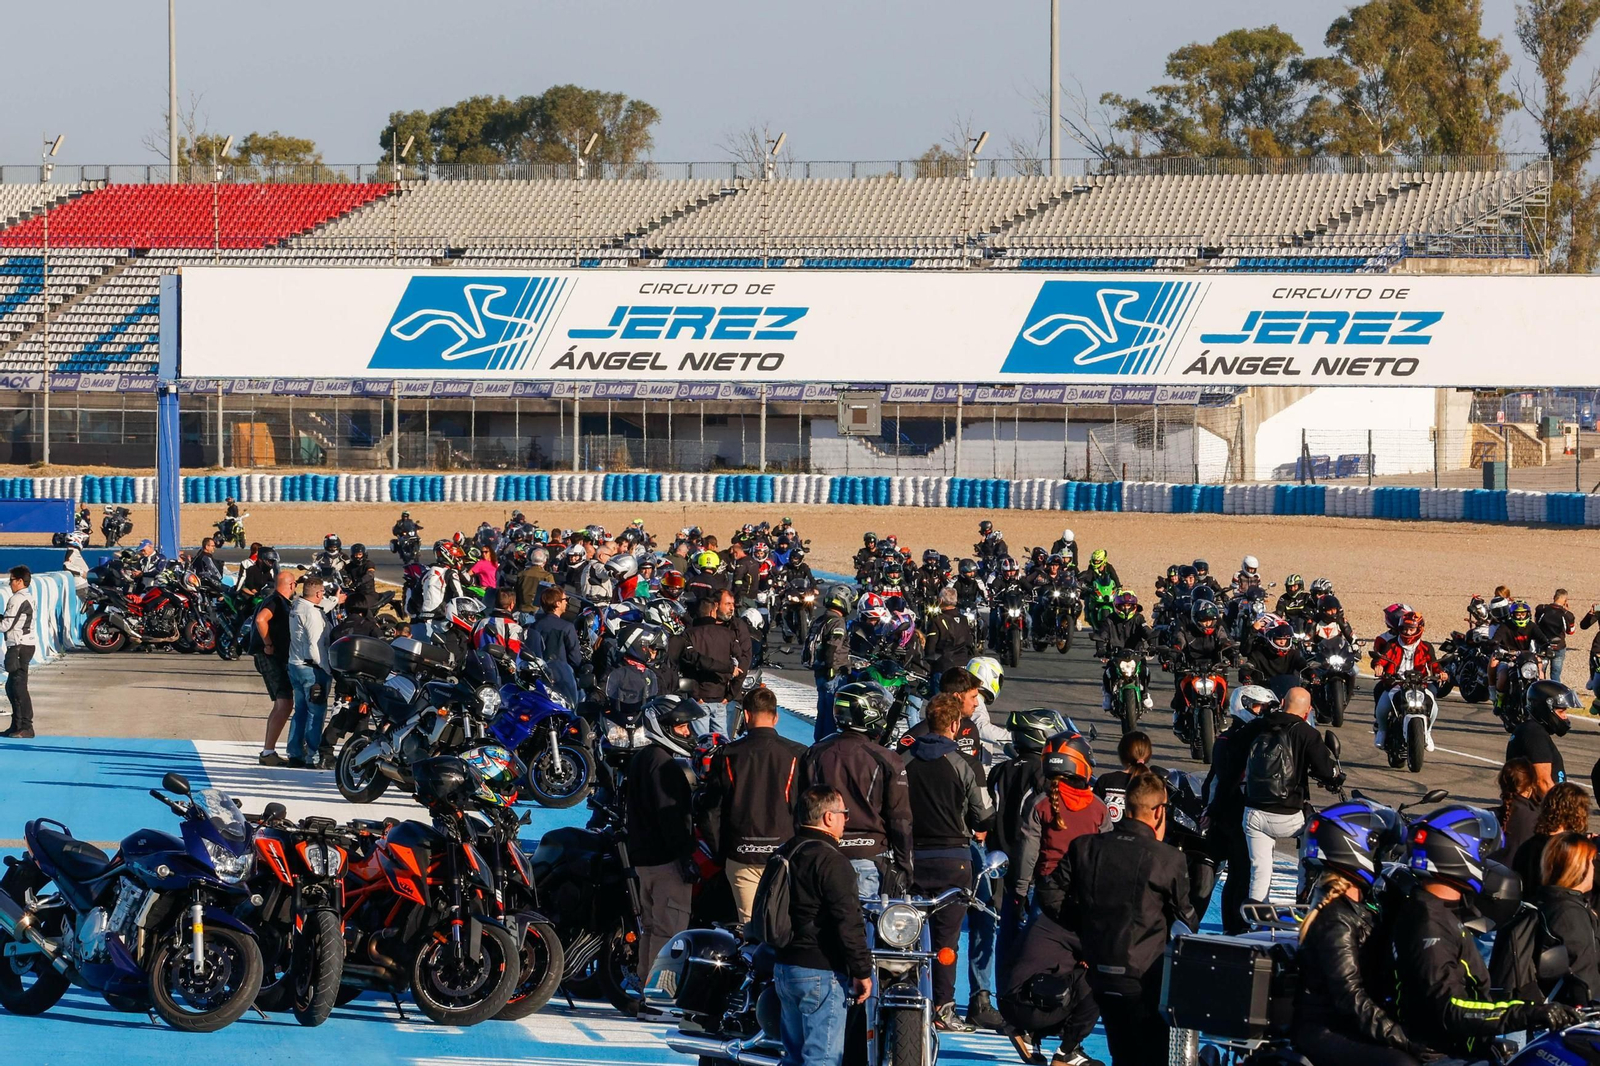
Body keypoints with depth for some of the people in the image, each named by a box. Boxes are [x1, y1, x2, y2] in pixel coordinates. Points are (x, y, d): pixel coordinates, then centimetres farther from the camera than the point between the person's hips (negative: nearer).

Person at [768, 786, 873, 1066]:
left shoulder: (782, 855, 13)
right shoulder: (830, 861, -16)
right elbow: (848, 924, -20)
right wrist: (863, 971, -15)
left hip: (783, 969, 9)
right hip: (822, 974, -9)